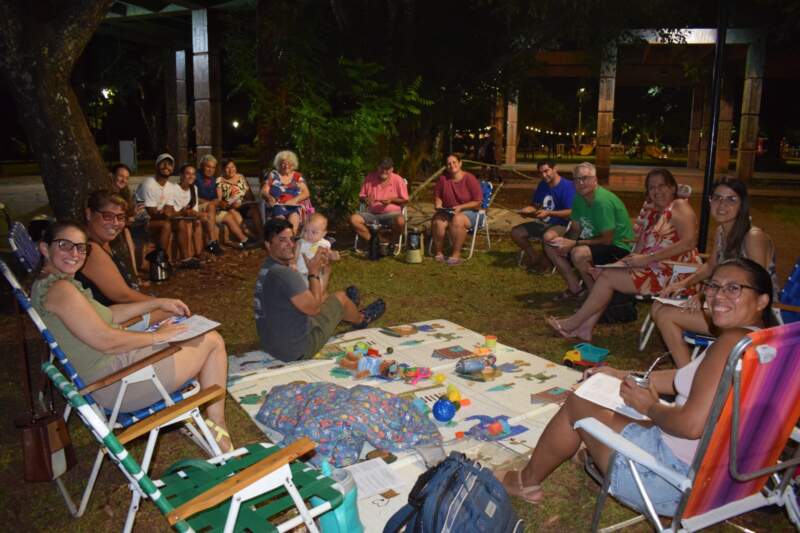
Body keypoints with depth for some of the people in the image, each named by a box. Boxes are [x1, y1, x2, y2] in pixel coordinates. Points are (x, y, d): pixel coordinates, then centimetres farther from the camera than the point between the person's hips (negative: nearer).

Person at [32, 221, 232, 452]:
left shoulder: (45, 285, 13)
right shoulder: (59, 289, -21)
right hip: (115, 384, -11)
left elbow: (106, 314, 18)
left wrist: (158, 303, 14)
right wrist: (157, 336, -14)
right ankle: (217, 428, 6)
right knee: (213, 341, -4)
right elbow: (106, 341, -25)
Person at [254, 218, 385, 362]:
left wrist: (317, 268, 4)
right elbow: (313, 308, -23)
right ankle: (362, 319, 43)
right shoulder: (285, 274, -29)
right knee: (340, 297, 9)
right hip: (297, 350, -8)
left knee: (323, 297, 26)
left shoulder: (267, 268, 2)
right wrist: (314, 272, -13)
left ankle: (348, 309, 58)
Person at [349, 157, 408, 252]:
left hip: (391, 213, -3)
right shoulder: (370, 177, 4)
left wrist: (391, 200, -15)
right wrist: (365, 199, -12)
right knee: (354, 219, -23)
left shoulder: (398, 180, -2)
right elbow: (361, 196, 12)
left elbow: (405, 200, 2)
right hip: (371, 213, 3)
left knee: (400, 221, -36)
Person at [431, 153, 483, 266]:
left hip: (468, 211, -3)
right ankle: (438, 253, -15)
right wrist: (438, 205, -7)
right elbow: (437, 196, 15)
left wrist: (460, 207, -19)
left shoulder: (470, 179, -9)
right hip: (447, 211, 3)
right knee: (438, 221, -30)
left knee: (457, 220, -37)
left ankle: (456, 255, -29)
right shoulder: (443, 178, 0)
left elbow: (478, 202, -9)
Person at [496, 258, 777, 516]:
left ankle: (526, 482, 27)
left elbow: (692, 424, -30)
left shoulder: (733, 340, -24)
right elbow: (687, 379, 17)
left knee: (577, 404, 6)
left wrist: (650, 407, -10)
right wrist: (621, 376, 20)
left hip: (677, 479, -9)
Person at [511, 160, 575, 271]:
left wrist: (548, 213, -26)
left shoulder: (567, 186, -14)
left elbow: (571, 212, -21)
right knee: (515, 232, -3)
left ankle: (546, 262, -9)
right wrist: (527, 210, -6)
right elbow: (535, 205, 18)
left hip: (561, 224, -8)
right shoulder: (542, 185, 9)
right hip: (543, 223, 8)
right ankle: (533, 259, 8)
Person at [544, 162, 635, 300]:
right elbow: (575, 230, 8)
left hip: (619, 248, -9)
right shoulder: (579, 198, 2)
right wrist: (563, 241, -15)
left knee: (578, 253, -37)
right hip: (595, 242, 9)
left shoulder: (602, 201, -24)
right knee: (549, 241, 2)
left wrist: (574, 243, -23)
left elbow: (607, 240, -23)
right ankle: (576, 289, 6)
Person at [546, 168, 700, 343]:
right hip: (653, 267, 8)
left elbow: (689, 243, -23)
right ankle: (585, 328, -6)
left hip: (672, 274, -8)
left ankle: (574, 323, 0)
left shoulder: (679, 207, -9)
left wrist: (646, 259, -24)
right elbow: (642, 243, 11)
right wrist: (634, 258, -12)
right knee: (606, 272, -2)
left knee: (607, 276, -13)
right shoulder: (652, 210, 15)